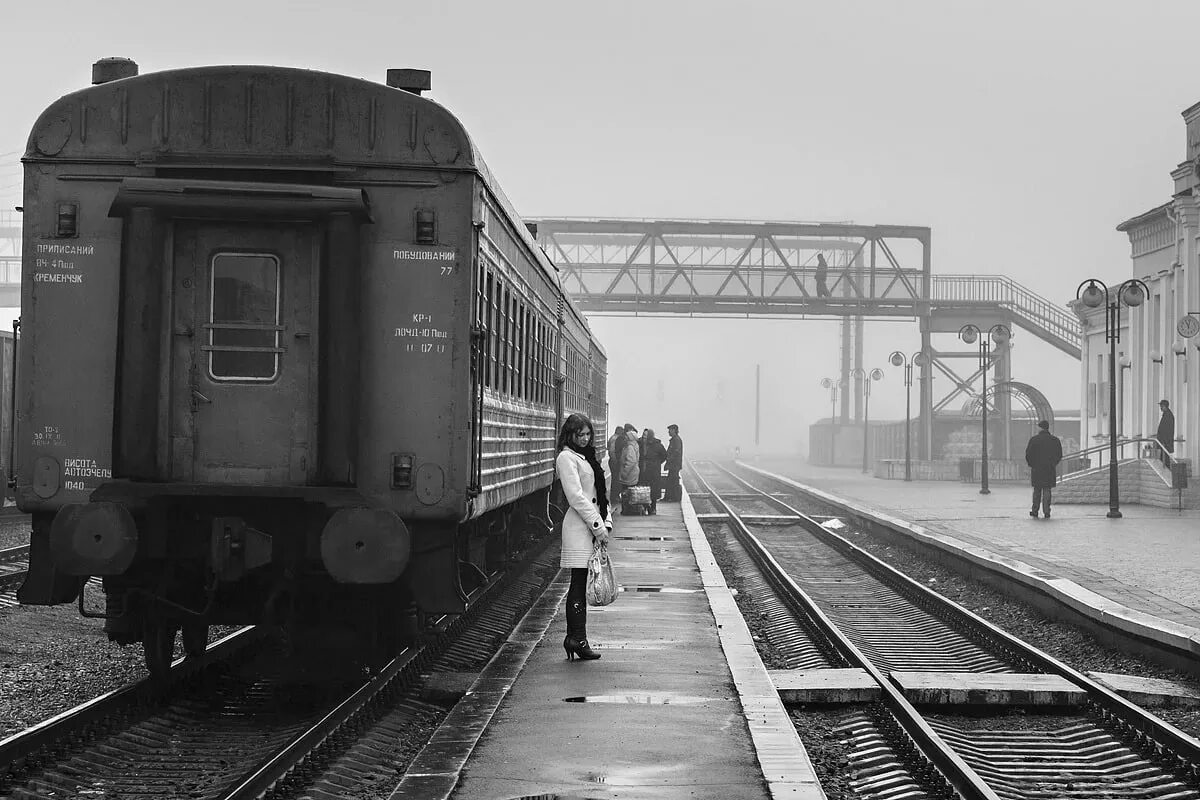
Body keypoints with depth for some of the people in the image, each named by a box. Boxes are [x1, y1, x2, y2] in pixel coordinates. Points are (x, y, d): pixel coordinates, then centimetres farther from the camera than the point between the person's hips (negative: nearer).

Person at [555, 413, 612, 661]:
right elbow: (575, 496, -15)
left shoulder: (586, 457, 20)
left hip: (593, 527, 9)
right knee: (579, 583, -10)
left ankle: (573, 638, 11)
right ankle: (577, 638, -11)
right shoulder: (566, 458, -7)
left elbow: (599, 492, 20)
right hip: (578, 527, -9)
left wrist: (607, 522, 7)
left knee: (580, 585, 8)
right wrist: (597, 525, -16)